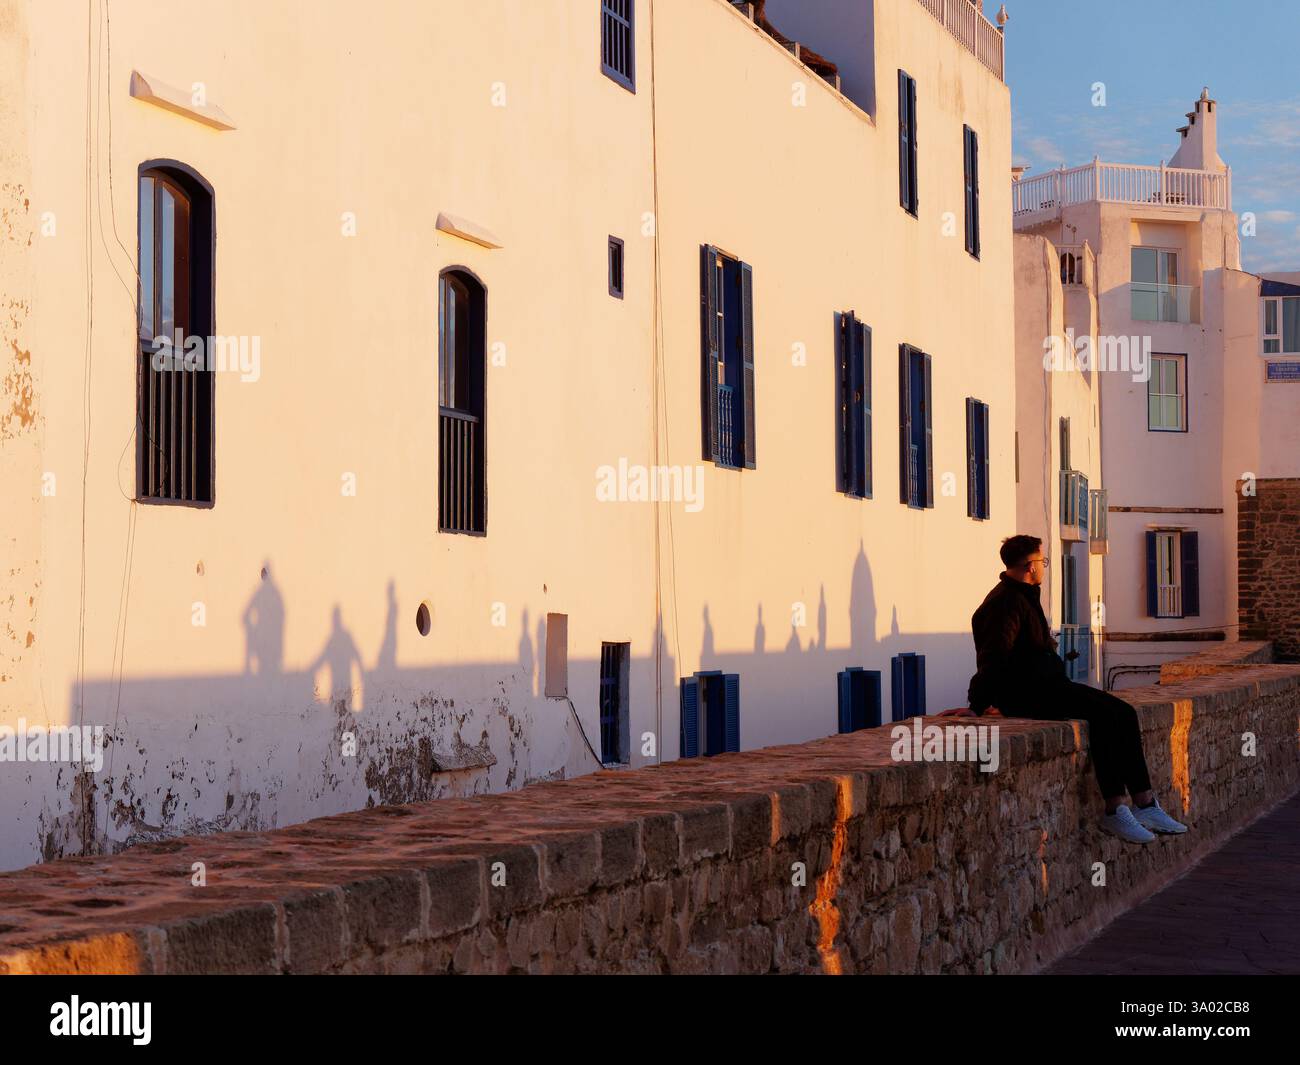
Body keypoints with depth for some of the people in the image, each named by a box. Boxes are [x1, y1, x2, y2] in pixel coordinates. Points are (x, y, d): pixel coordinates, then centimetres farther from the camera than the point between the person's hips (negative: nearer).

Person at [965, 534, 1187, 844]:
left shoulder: (1025, 597, 21)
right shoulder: (1007, 602, -13)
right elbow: (993, 656, -20)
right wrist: (979, 703, -23)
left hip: (1048, 685, 11)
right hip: (1024, 693, -11)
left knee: (1124, 714, -1)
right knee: (1103, 714, -25)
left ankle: (1145, 805, -4)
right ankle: (1113, 811, -22)